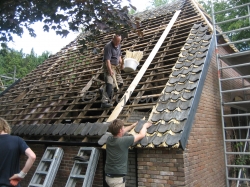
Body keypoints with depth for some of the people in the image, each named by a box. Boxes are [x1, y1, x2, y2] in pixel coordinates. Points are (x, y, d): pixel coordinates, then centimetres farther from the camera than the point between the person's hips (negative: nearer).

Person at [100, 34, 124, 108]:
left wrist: (121, 62, 7)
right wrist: (110, 70, -31)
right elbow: (107, 60, -24)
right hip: (109, 66, -9)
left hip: (116, 66, 9)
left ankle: (104, 91, 23)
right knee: (109, 83, -21)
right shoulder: (108, 46, -17)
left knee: (120, 82, 12)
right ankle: (104, 102, -26)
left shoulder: (118, 45, 10)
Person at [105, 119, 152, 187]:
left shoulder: (109, 139, 0)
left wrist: (133, 125, 32)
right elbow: (141, 135, -4)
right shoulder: (124, 141, -19)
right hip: (117, 178, -7)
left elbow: (120, 132, 22)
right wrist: (145, 126, 16)